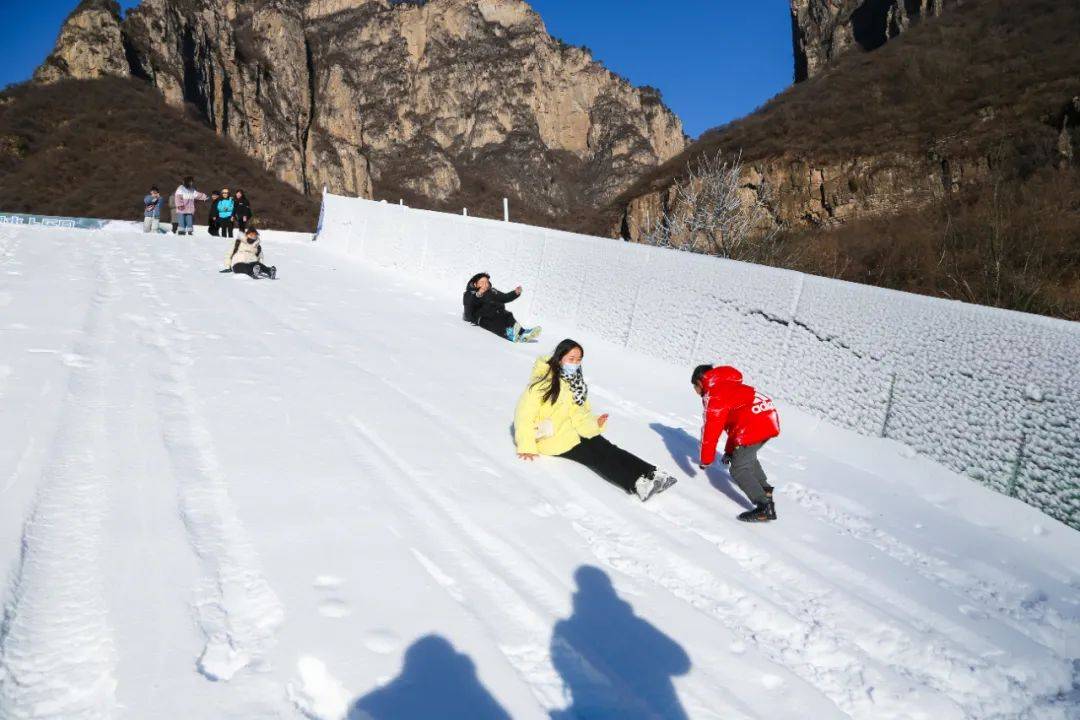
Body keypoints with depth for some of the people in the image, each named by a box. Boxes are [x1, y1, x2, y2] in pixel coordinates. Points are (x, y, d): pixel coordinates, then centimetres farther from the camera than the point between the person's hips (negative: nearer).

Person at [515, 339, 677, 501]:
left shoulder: (575, 382, 9)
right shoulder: (545, 380, -17)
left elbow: (578, 412, 8)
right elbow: (525, 413, -18)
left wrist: (593, 423, -12)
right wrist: (526, 447, -23)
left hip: (570, 430, 7)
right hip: (550, 438, -7)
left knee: (604, 447, -14)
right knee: (594, 456, -20)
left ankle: (648, 473, -24)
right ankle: (636, 483, -32)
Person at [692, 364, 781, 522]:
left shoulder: (713, 395, -3)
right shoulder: (729, 386, 26)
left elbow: (711, 430, -6)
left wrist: (706, 460, 3)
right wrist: (729, 450, 35)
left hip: (755, 425, -10)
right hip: (770, 419, 10)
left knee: (739, 470, -2)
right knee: (747, 456, 33)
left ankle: (765, 508, -7)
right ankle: (765, 489, 48)